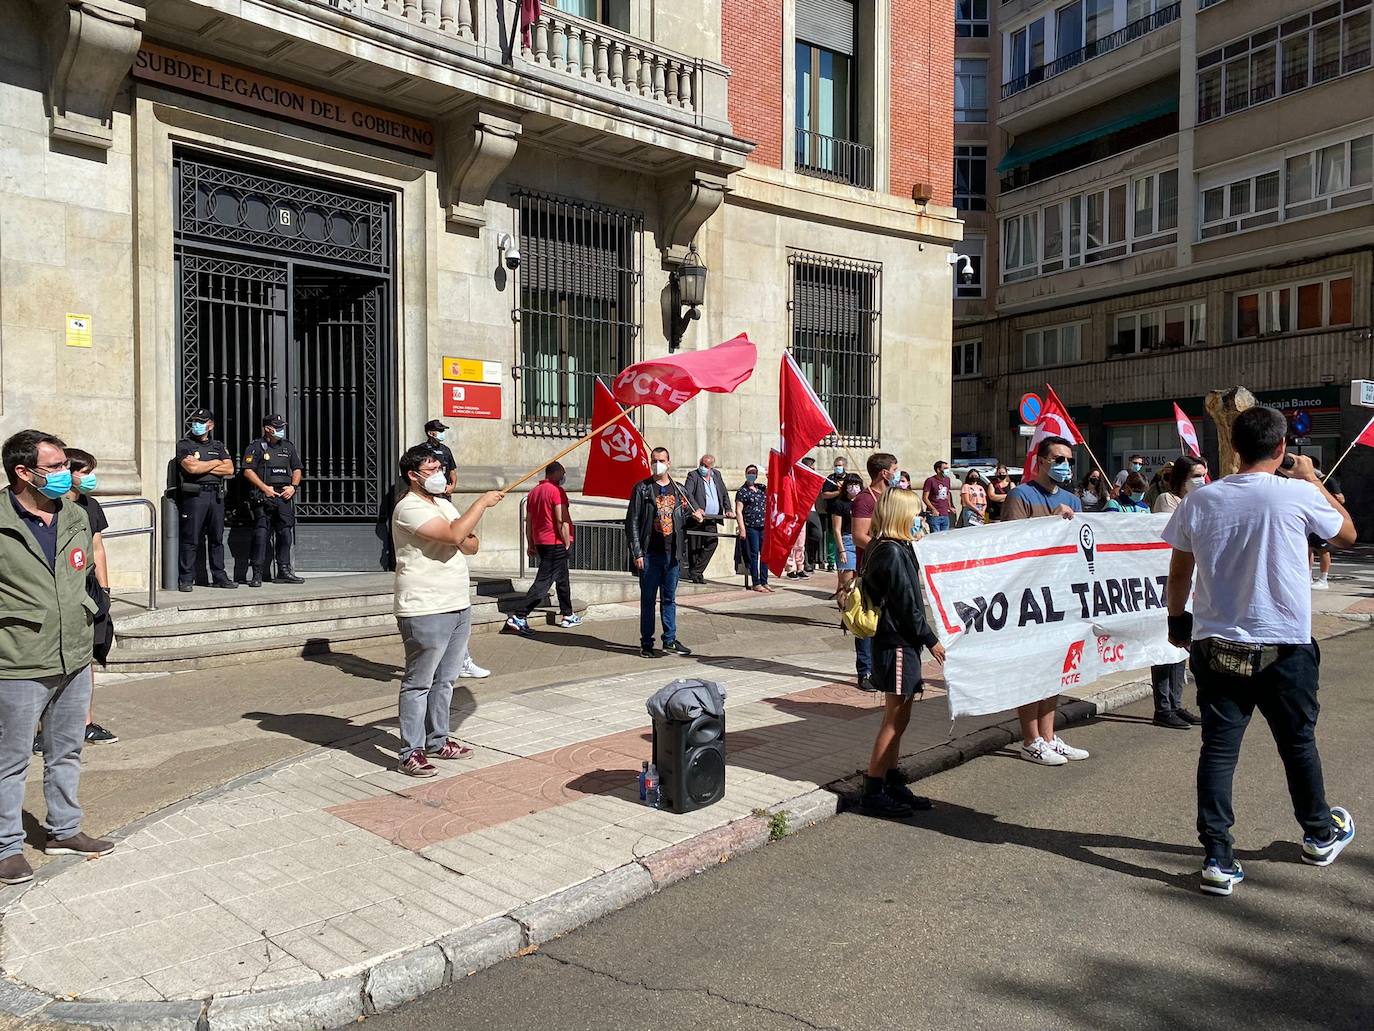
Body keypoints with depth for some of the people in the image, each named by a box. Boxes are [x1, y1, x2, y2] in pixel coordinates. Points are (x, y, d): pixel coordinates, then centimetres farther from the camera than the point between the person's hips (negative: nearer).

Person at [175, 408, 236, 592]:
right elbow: (192, 468, -13)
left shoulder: (218, 446, 16)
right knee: (190, 540, -4)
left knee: (217, 539, 8)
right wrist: (216, 463, -1)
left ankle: (219, 577, 14)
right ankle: (186, 580, 1)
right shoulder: (184, 445, 3)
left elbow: (229, 469, 3)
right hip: (194, 495, -4)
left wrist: (203, 466, -6)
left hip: (216, 495, 4)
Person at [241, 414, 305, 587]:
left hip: (284, 496, 5)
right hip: (264, 496, -5)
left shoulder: (288, 446, 17)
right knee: (261, 534, -6)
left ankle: (284, 571, 10)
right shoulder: (256, 447, 1)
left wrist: (293, 486, 2)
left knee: (285, 532, 4)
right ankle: (258, 574, -4)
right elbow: (248, 471, -6)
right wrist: (265, 488, -14)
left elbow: (297, 469, 19)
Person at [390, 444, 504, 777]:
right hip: (425, 612, -9)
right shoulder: (410, 508, -14)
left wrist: (461, 537, -9)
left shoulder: (443, 504, 16)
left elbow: (472, 545, 14)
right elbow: (454, 535, -25)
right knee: (419, 684, -1)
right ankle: (409, 753, 6)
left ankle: (437, 741, 29)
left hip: (458, 606, 9)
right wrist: (482, 503, -14)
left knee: (445, 680, 16)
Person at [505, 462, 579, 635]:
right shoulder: (556, 490, -11)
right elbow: (561, 520, -17)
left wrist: (530, 544, 18)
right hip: (556, 542, -9)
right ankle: (517, 616, -14)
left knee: (562, 578, 20)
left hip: (540, 542, 9)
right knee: (543, 582, -9)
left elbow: (528, 521, 14)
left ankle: (567, 616, 27)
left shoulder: (534, 492, 13)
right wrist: (567, 543, -11)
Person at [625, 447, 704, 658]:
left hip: (672, 554, 3)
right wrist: (636, 553, -9)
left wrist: (695, 517, -1)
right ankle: (646, 643, 13)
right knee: (648, 599, 5)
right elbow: (632, 522, -4)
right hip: (650, 554, -3)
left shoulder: (678, 490, 10)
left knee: (669, 599, 11)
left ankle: (670, 640, 19)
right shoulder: (642, 489, -2)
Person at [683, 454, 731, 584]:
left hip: (712, 520, 5)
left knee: (712, 543, -7)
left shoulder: (717, 475, 13)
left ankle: (696, 571, 0)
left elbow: (724, 494, 21)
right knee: (695, 547, 0)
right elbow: (687, 493, -17)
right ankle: (694, 573, 13)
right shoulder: (693, 475, -4)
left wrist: (728, 509, 7)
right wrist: (696, 508, -29)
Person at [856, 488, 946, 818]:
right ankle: (873, 792, 2)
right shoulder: (893, 553, -18)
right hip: (898, 643, -10)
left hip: (896, 641, 10)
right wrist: (931, 640, -11)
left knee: (897, 718, 15)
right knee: (896, 719, -4)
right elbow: (906, 604, -18)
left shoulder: (883, 549, 13)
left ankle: (893, 784, 24)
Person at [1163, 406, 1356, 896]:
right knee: (1298, 743, 19)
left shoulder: (1199, 501, -4)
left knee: (1218, 748, 4)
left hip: (1216, 646, 1)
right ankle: (1321, 835, 41)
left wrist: (1177, 620, 18)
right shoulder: (1298, 495, -11)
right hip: (1284, 645, -1)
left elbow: (1179, 574, 4)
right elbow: (1347, 534, 9)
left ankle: (1218, 860, 4)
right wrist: (1313, 479, 17)